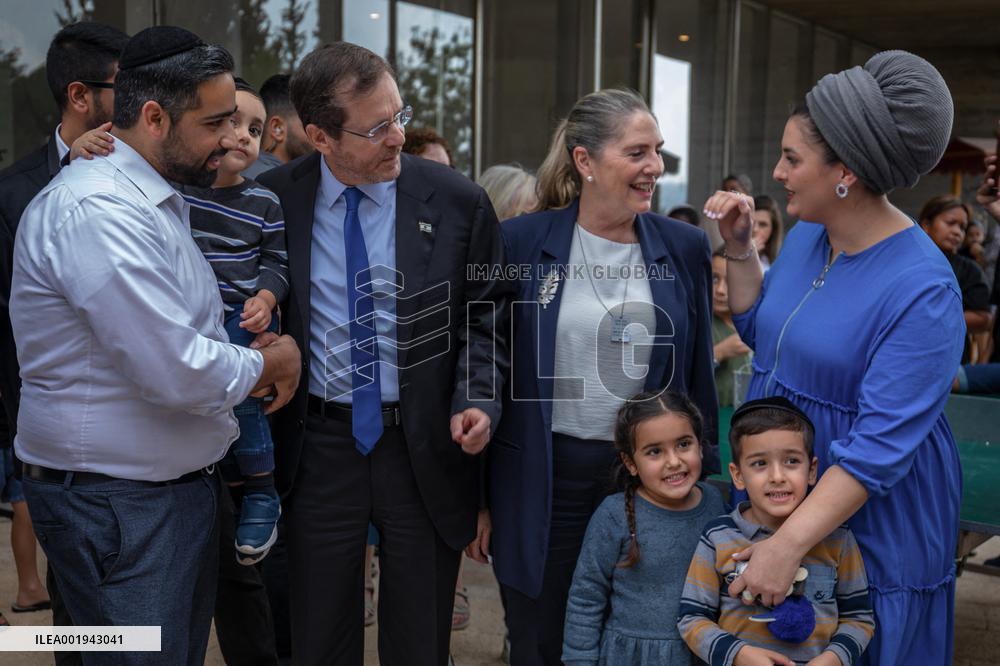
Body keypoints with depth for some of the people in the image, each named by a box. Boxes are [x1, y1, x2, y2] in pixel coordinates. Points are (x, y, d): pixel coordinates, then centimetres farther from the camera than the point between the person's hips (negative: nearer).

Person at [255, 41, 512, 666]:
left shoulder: (457, 201, -6)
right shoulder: (275, 199, -4)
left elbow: (487, 312, 2)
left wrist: (478, 399, -12)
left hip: (427, 447, 0)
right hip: (320, 444, 1)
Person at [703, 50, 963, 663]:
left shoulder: (922, 290, -25)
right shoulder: (805, 236, -1)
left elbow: (880, 446, -28)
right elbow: (762, 331, 15)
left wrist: (790, 543, -32)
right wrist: (740, 248, 1)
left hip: (868, 518, -7)